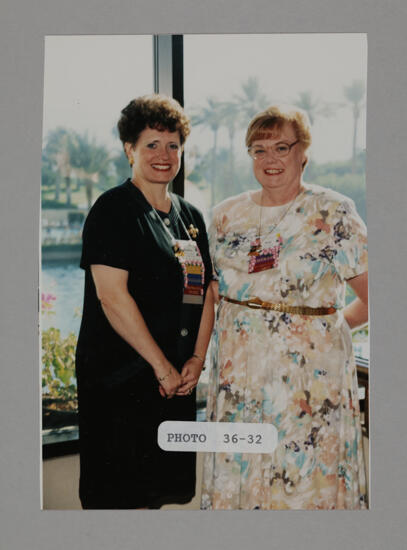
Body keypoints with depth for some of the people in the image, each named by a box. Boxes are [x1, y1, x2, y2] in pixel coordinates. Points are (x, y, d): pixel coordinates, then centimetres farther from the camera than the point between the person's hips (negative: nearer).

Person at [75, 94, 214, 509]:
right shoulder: (114, 209, -9)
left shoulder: (190, 217, 13)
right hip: (119, 376, -7)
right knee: (117, 494, 0)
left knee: (158, 490, 15)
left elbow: (205, 291, 14)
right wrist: (161, 366, -15)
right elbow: (111, 296, -18)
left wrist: (197, 358, 1)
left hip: (177, 379, 7)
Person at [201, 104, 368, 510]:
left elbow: (371, 298, -4)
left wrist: (323, 326, 0)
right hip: (239, 369, 4)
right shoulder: (228, 214, 7)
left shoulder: (333, 213, -6)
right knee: (236, 474, 12)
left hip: (308, 376, -4)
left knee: (305, 480, 5)